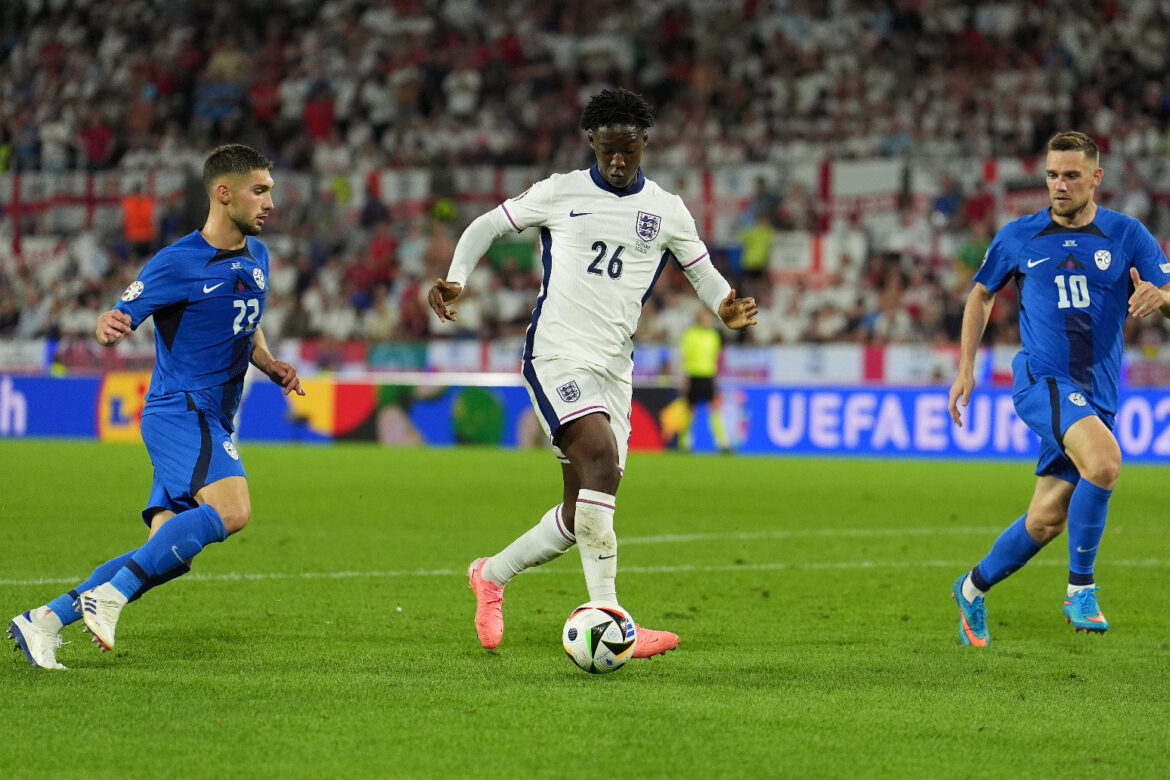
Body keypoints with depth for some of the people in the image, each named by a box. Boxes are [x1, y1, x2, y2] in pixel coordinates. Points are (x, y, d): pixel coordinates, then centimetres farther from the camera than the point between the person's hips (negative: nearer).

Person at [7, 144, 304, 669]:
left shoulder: (256, 256, 14)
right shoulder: (176, 263, -10)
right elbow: (118, 319, -8)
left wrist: (271, 365, 10)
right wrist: (109, 327, -33)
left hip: (210, 423, 8)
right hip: (181, 410, -8)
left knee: (167, 556, 1)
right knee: (231, 510, -29)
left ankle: (44, 620, 6)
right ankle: (108, 594, -23)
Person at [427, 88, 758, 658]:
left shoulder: (665, 210, 10)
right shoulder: (560, 193, 3)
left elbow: (701, 271, 17)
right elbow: (486, 226, 12)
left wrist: (725, 306, -5)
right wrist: (455, 279, -6)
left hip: (614, 369, 5)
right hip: (557, 354, -5)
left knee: (580, 513, 6)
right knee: (601, 462, -27)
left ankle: (491, 576, 32)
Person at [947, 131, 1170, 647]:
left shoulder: (1127, 235, 4)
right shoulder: (1017, 237, 4)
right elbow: (982, 294, 19)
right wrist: (966, 367, 10)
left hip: (1096, 395, 3)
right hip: (1042, 378, -3)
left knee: (1047, 519, 5)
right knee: (1104, 461, -31)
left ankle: (973, 588, 30)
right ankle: (1080, 588, -18)